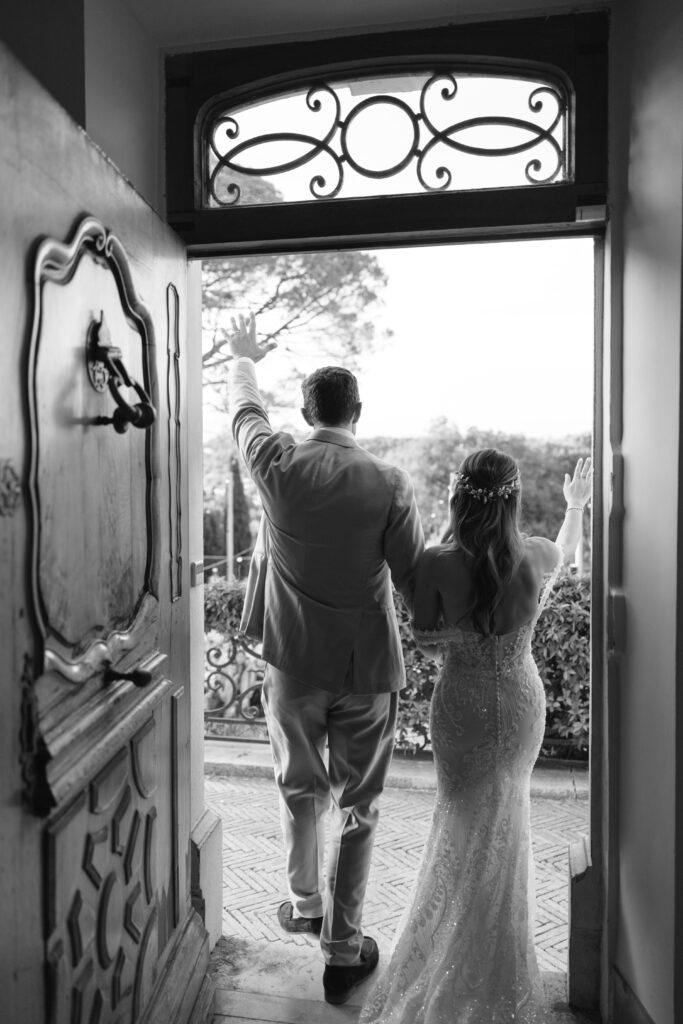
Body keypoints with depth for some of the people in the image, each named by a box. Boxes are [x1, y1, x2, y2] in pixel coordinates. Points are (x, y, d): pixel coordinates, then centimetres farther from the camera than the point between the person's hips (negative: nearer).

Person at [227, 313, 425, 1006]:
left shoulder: (278, 466, -9)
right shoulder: (389, 483, -13)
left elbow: (244, 410, 12)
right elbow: (414, 580, -9)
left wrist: (243, 359, 32)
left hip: (293, 662, 2)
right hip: (367, 668, -1)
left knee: (299, 789, 23)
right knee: (355, 807, 13)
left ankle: (304, 904, 45)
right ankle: (342, 951, 27)